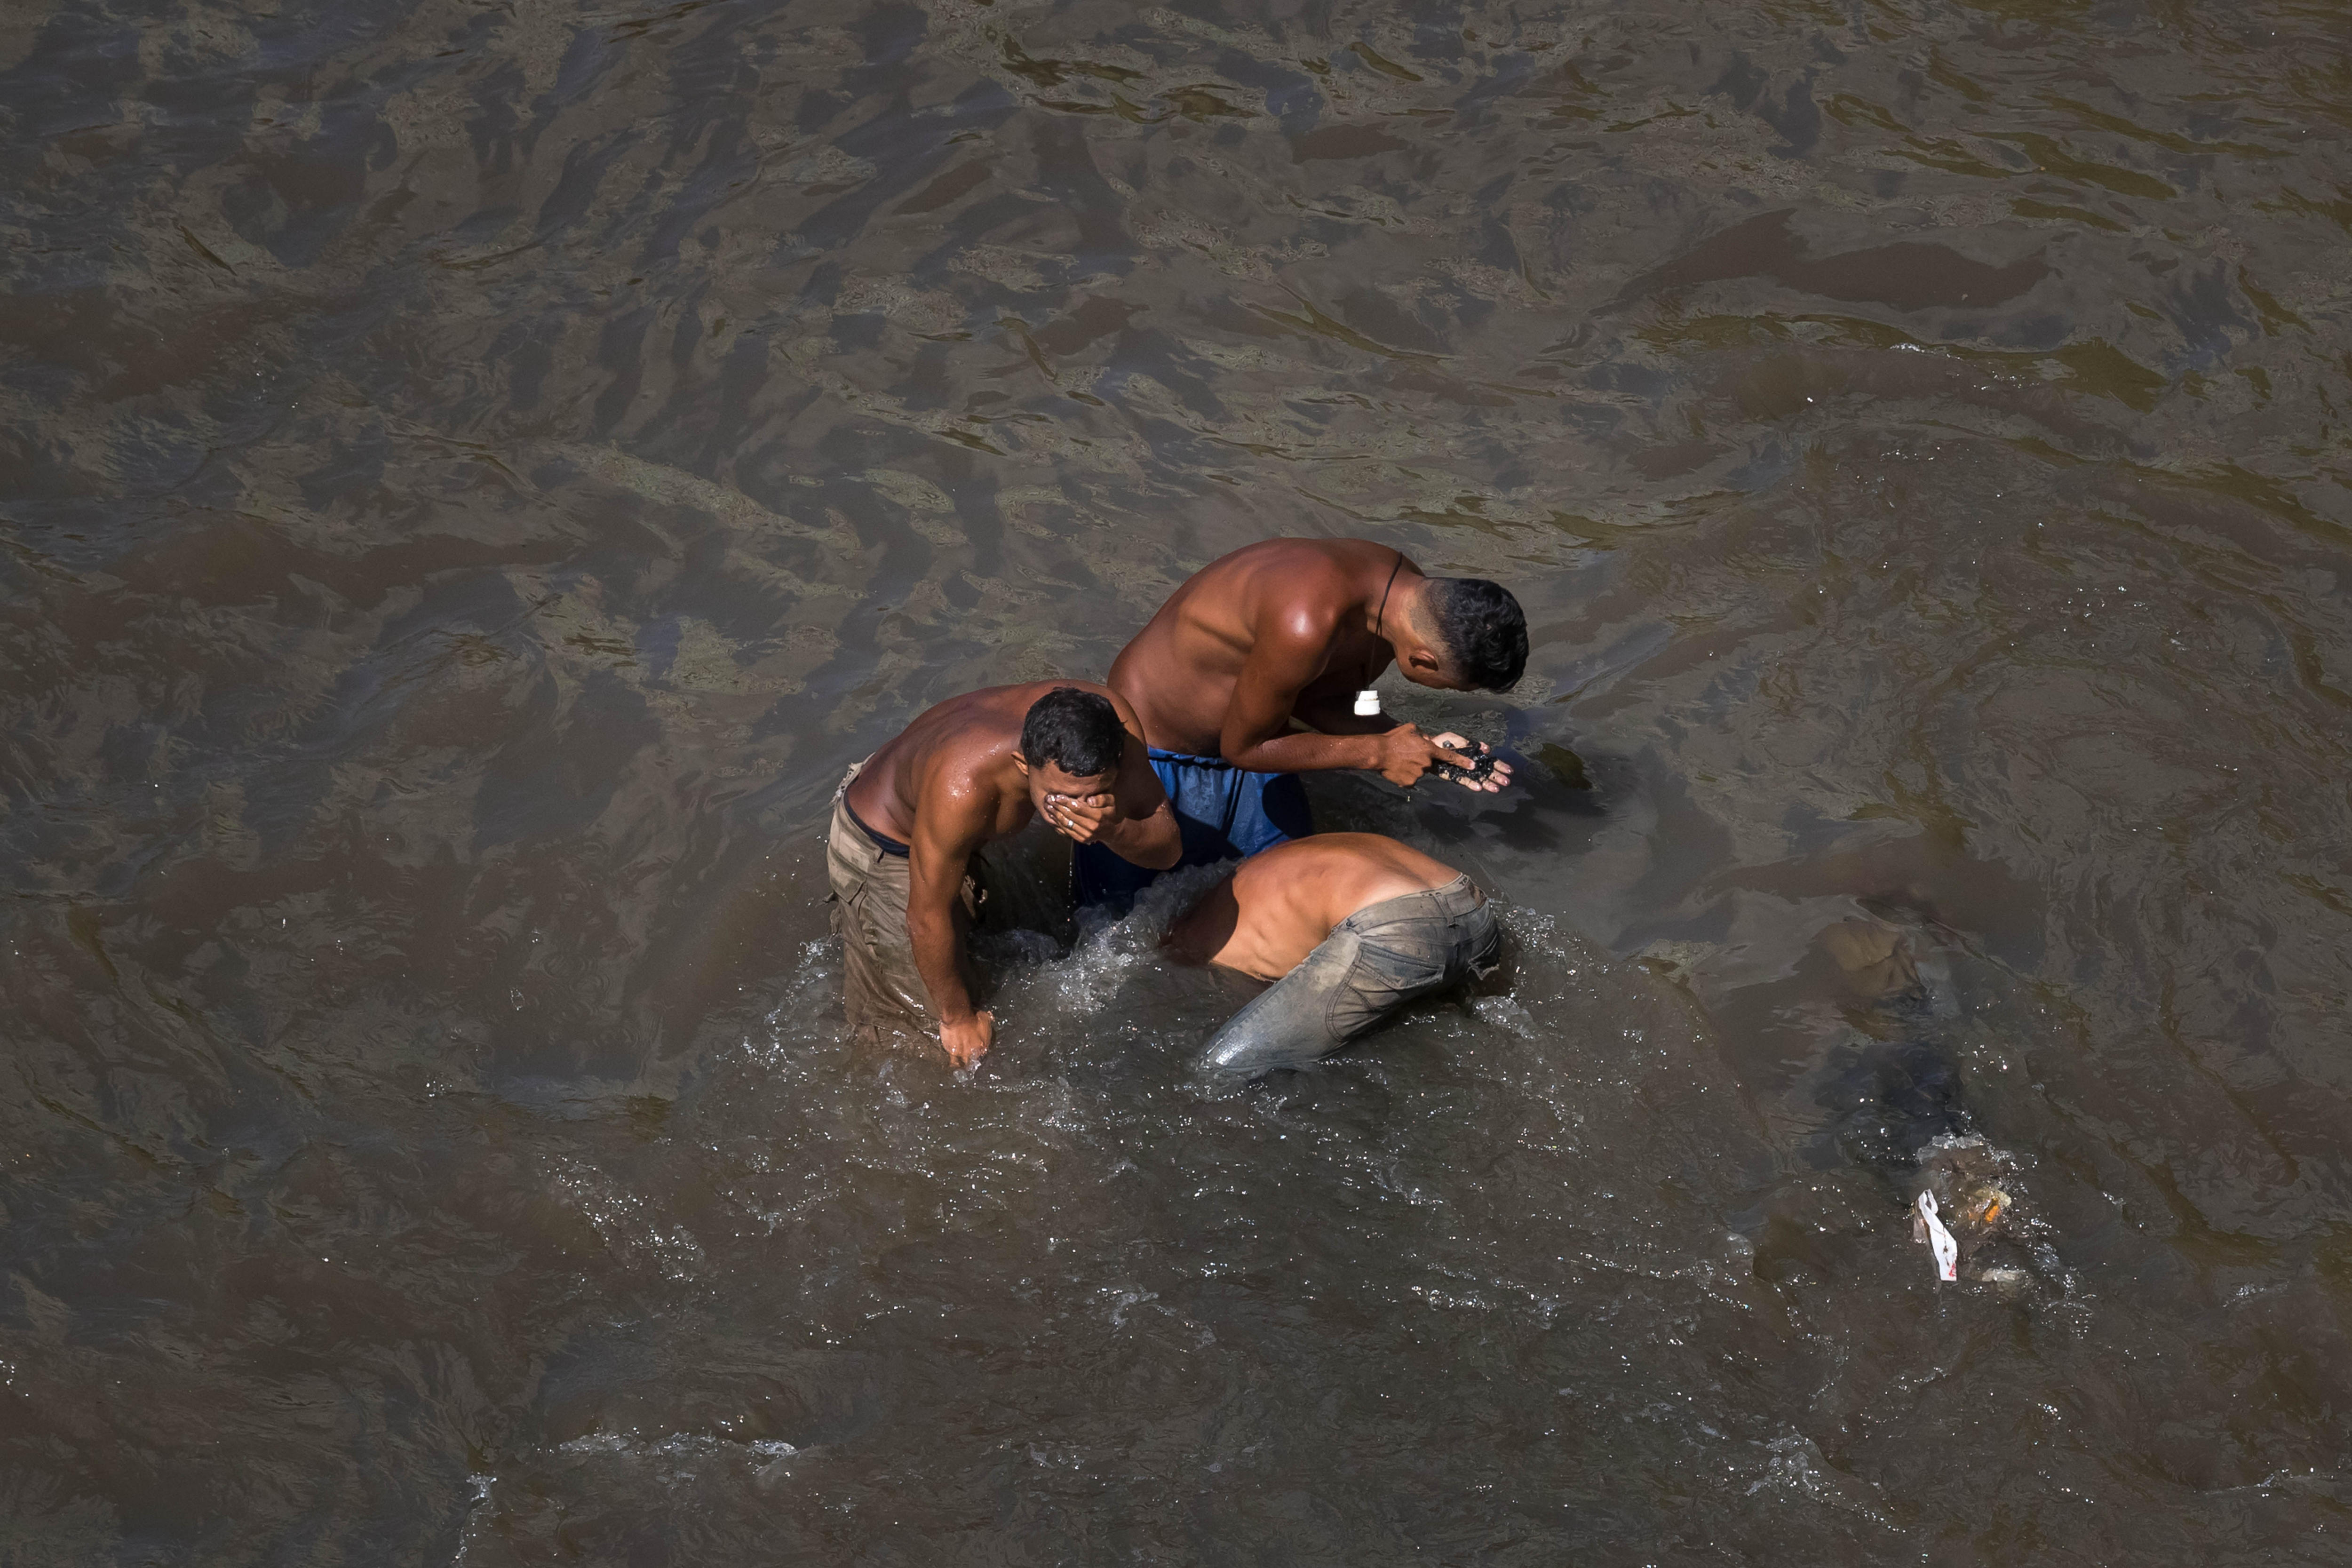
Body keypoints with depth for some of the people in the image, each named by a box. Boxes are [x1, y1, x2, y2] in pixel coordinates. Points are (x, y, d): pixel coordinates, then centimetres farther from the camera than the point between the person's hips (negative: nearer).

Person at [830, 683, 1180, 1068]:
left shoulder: (1112, 722, -33)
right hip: (883, 845, -5)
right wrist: (958, 1018, -16)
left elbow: (1167, 849, -24)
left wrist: (1114, 830, -48)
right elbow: (928, 917, -32)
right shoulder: (961, 788, -48)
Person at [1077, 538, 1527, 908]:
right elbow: (1243, 747, -26)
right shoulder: (1305, 624, -41)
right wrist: (1379, 752, -21)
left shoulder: (1410, 594, -14)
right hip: (1151, 753, -7)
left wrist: (1420, 748, -12)